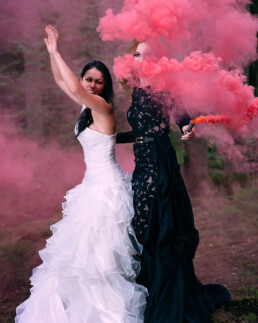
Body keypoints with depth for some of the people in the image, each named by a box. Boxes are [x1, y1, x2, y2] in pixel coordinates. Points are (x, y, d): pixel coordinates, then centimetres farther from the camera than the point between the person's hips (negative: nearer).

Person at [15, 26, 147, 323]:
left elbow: (74, 89, -31)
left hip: (107, 187, -9)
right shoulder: (89, 108, 10)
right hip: (93, 186, 9)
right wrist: (51, 51, 13)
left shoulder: (103, 108, -14)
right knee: (84, 249, 14)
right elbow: (61, 81, 21)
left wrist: (57, 52, -20)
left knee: (102, 253, -4)